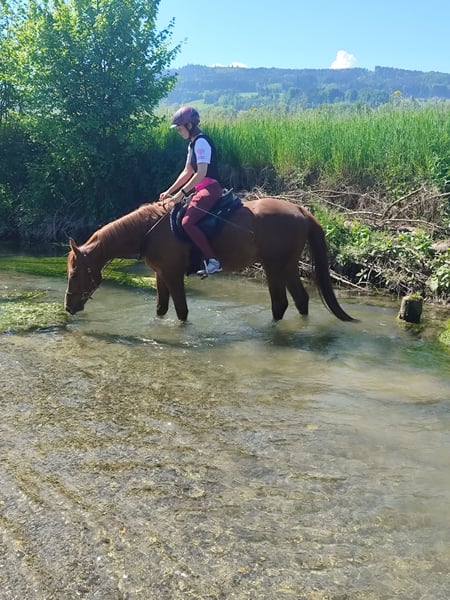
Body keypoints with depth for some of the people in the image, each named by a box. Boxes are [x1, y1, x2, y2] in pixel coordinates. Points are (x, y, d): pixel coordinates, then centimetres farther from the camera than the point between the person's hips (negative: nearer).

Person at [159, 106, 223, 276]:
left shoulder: (201, 142, -14)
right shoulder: (192, 144, 16)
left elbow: (201, 173, -23)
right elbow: (187, 172, 21)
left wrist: (182, 192, -23)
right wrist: (169, 191, 18)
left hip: (210, 189, -10)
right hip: (202, 189, 10)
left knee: (187, 222, -25)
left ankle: (212, 260, -22)